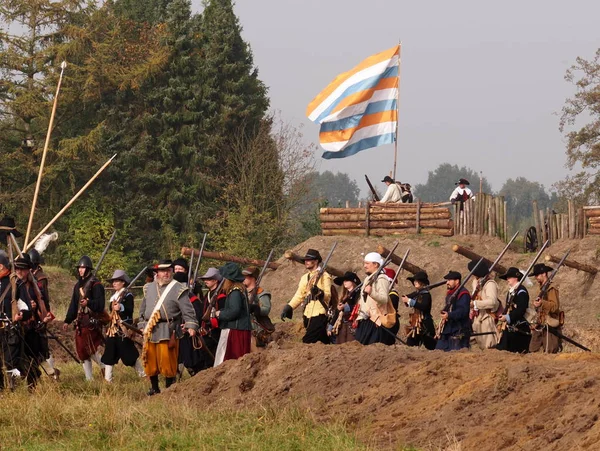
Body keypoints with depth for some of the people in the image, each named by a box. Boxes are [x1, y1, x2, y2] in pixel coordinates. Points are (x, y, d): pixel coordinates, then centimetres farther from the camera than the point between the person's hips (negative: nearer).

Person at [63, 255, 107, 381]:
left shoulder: (95, 285, -8)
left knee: (92, 349, -14)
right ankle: (89, 378, 12)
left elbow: (100, 304, -16)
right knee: (81, 351, 7)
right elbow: (73, 305, 23)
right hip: (80, 321, 8)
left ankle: (105, 369, 4)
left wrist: (88, 303, -33)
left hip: (92, 321, -8)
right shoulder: (78, 285, 18)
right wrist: (67, 321, 19)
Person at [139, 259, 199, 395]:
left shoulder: (178, 289, -3)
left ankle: (169, 388, 4)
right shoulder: (149, 288, 14)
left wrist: (191, 326, -19)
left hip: (168, 331, -5)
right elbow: (143, 308, 23)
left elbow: (187, 310, -8)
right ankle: (154, 388, 21)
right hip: (150, 331, 5)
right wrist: (143, 323, 19)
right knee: (150, 360, 8)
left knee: (167, 361, -6)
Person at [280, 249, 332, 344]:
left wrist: (319, 292, -33)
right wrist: (288, 307, 6)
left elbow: (328, 295, -12)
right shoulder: (305, 278, 19)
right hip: (308, 315, 7)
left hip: (319, 314, -7)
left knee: (308, 341, -15)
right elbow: (299, 296, 18)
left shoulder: (324, 276, -2)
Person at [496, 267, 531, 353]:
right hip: (509, 326, 9)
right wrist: (503, 316, 8)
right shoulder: (510, 292, 19)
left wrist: (508, 317, -22)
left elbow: (521, 310, -19)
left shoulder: (521, 291, -10)